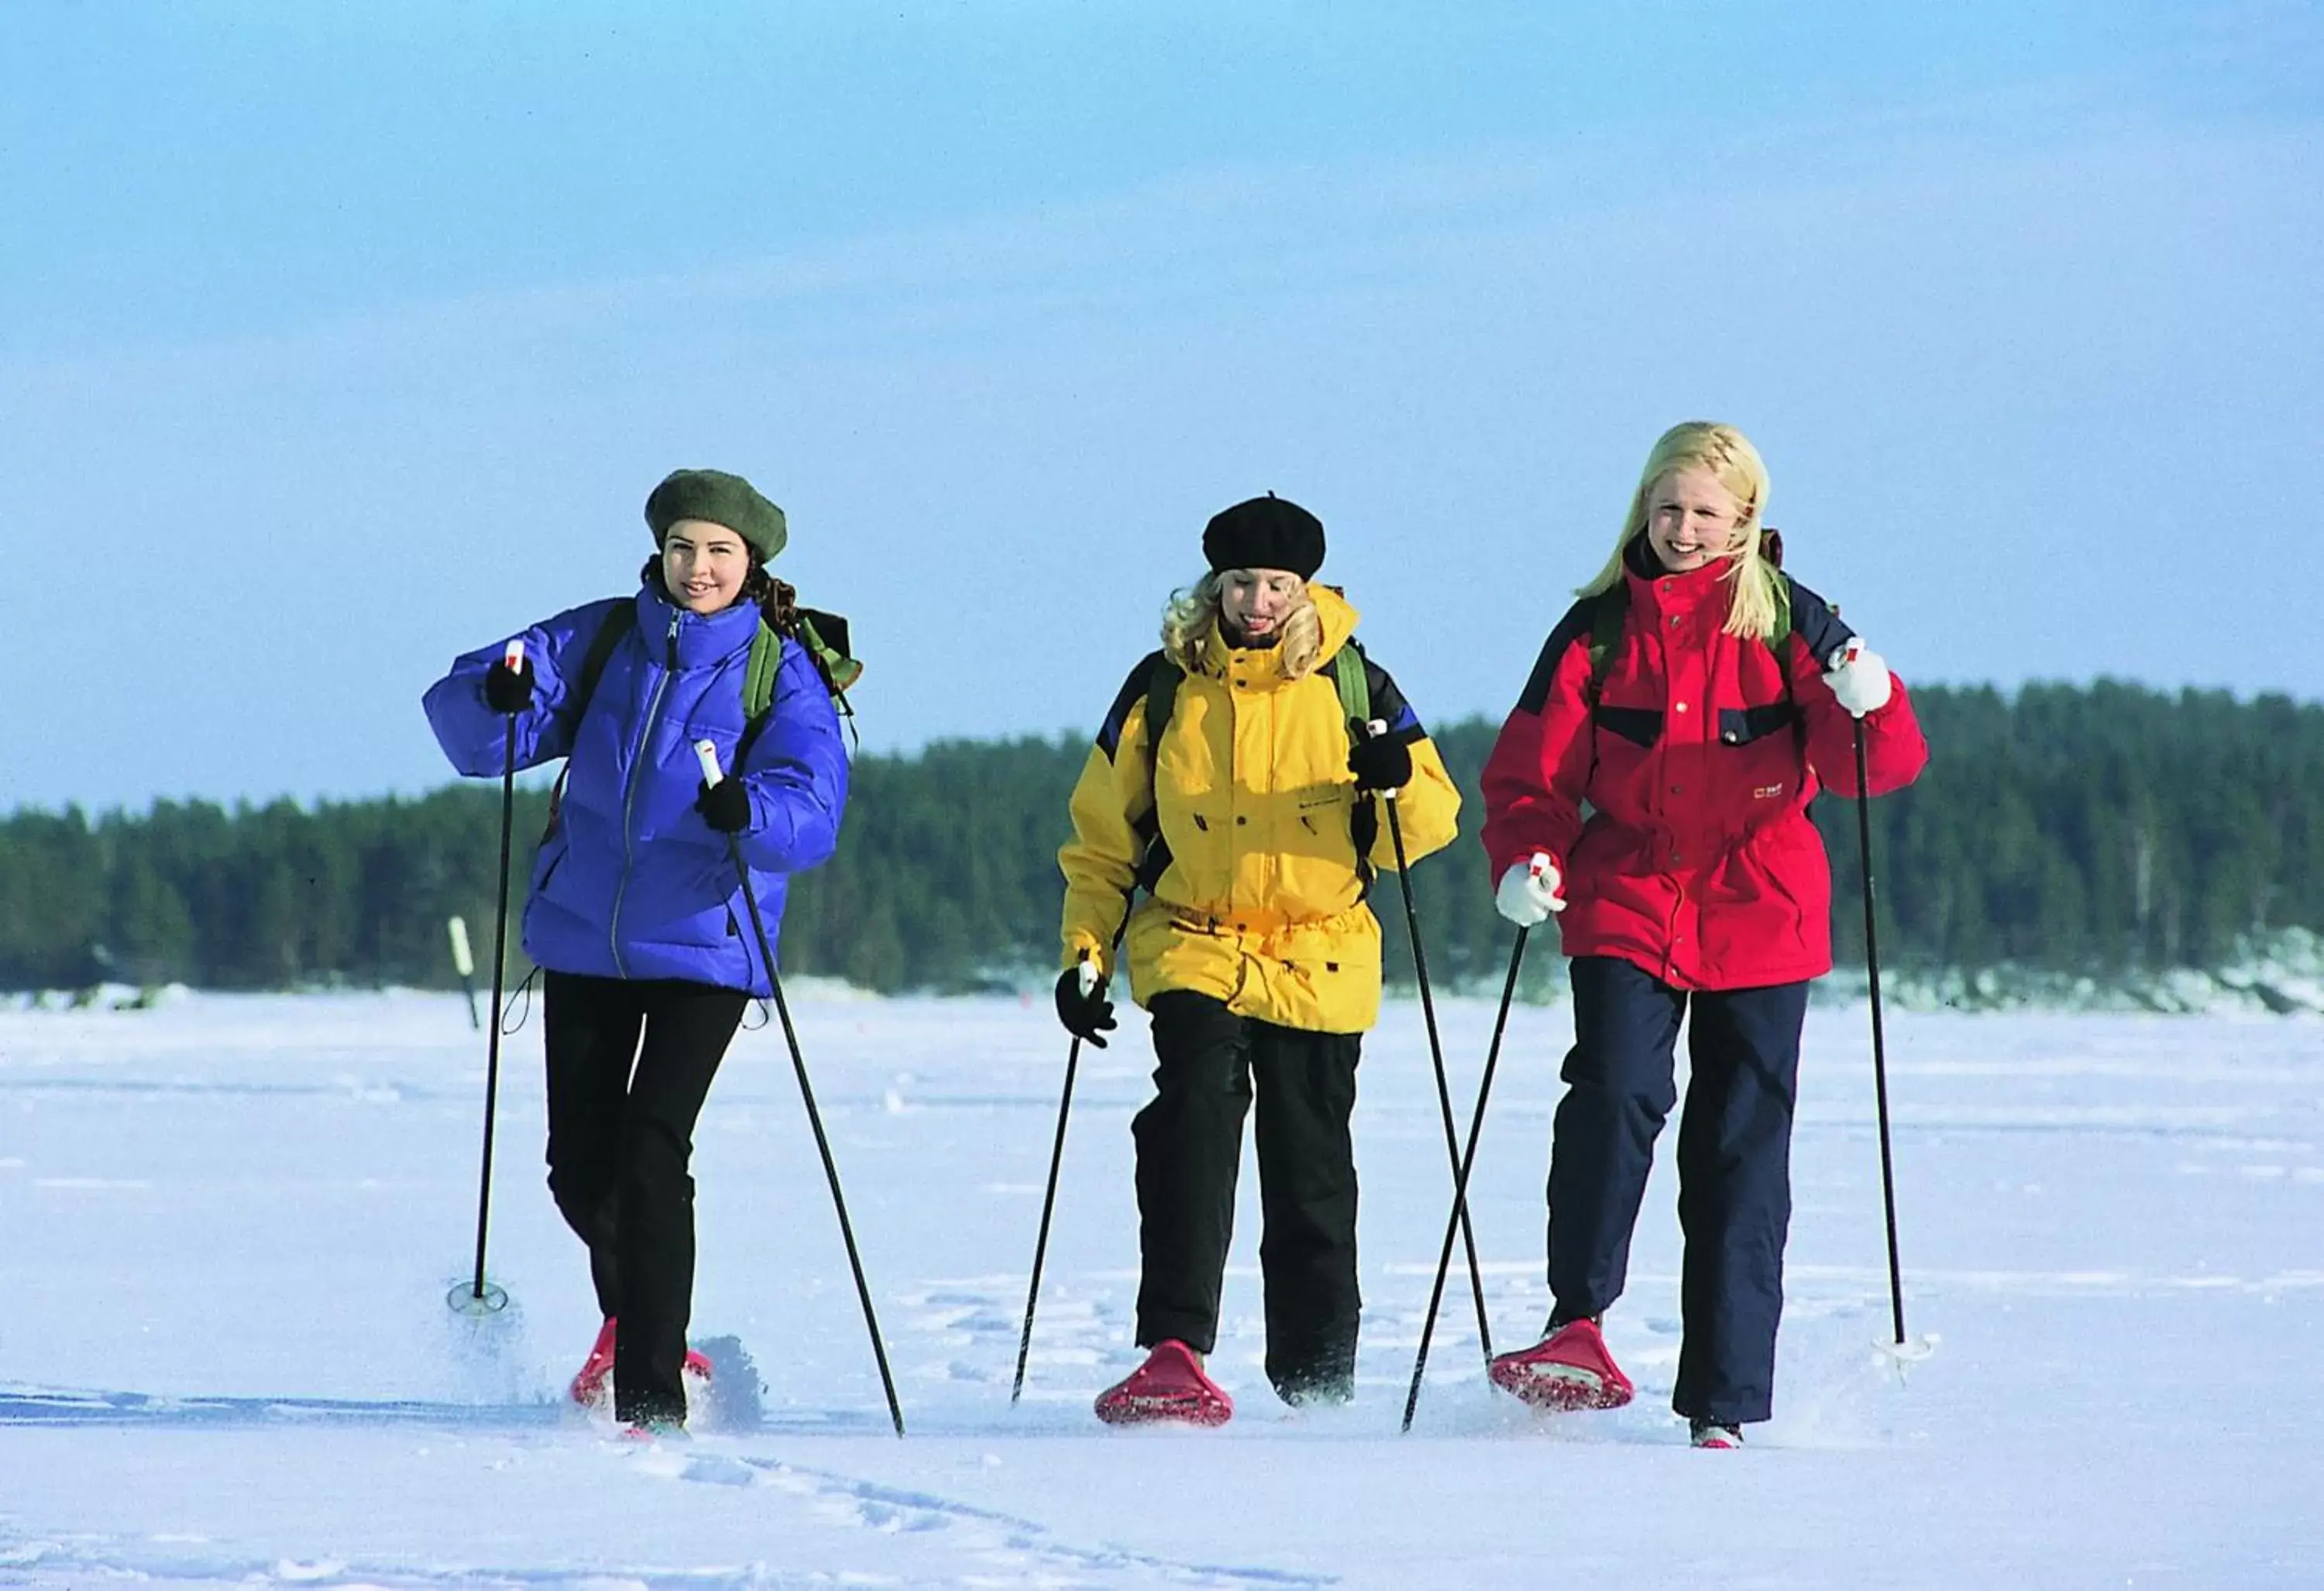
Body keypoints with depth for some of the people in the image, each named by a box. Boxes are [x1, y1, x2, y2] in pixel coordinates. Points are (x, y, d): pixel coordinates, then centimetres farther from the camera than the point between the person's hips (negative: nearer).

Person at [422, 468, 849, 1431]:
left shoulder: (782, 672, -5)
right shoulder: (602, 641, 3)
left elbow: (814, 805, -19)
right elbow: (465, 722, -1)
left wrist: (749, 810, -41)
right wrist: (496, 698, -25)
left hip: (704, 947, -4)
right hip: (584, 937, 4)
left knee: (651, 1155, -17)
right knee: (580, 1165, 12)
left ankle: (651, 1398, -13)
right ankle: (631, 1315, 43)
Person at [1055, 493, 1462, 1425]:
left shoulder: (1350, 686, 1)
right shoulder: (1163, 690, 2)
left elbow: (1431, 824, 2)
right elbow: (1103, 839, 11)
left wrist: (1400, 781, -19)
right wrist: (1085, 953, 4)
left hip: (1320, 960, 1)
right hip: (1193, 951, -1)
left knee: (1312, 1178, 5)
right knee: (1196, 1112, -24)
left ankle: (1317, 1389, 17)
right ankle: (1175, 1355, -28)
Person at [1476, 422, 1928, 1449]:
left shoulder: (1785, 622, 2)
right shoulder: (1600, 630, 5)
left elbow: (1877, 765, -5)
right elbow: (1533, 768, 5)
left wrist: (1868, 707, -28)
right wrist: (1525, 862, -14)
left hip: (1759, 916, 0)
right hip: (1627, 906, 0)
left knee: (1740, 1153, 2)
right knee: (1614, 1095, -24)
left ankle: (1723, 1404, 6)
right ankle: (1576, 1329, -19)